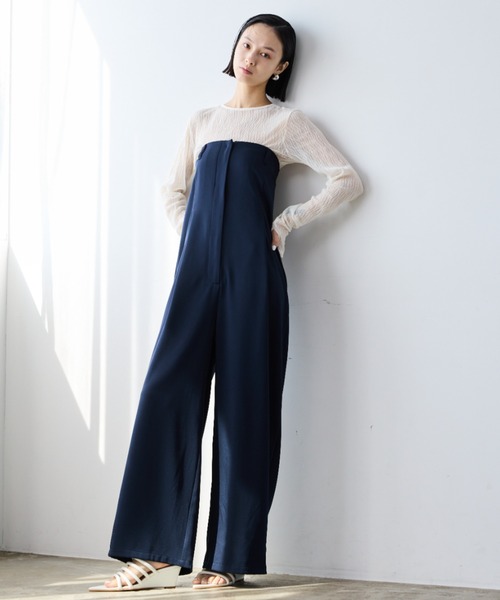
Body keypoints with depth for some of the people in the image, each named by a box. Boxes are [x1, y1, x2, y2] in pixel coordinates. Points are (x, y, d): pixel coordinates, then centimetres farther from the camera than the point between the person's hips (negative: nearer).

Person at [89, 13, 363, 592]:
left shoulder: (287, 122, 11)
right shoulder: (202, 121, 21)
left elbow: (347, 179, 5)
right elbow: (174, 190, 27)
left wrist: (286, 223, 0)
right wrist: (194, 236, 11)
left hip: (251, 268, -3)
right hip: (197, 267, 3)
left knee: (243, 401, -5)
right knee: (168, 390, -8)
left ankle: (229, 559, -2)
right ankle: (157, 552, -6)